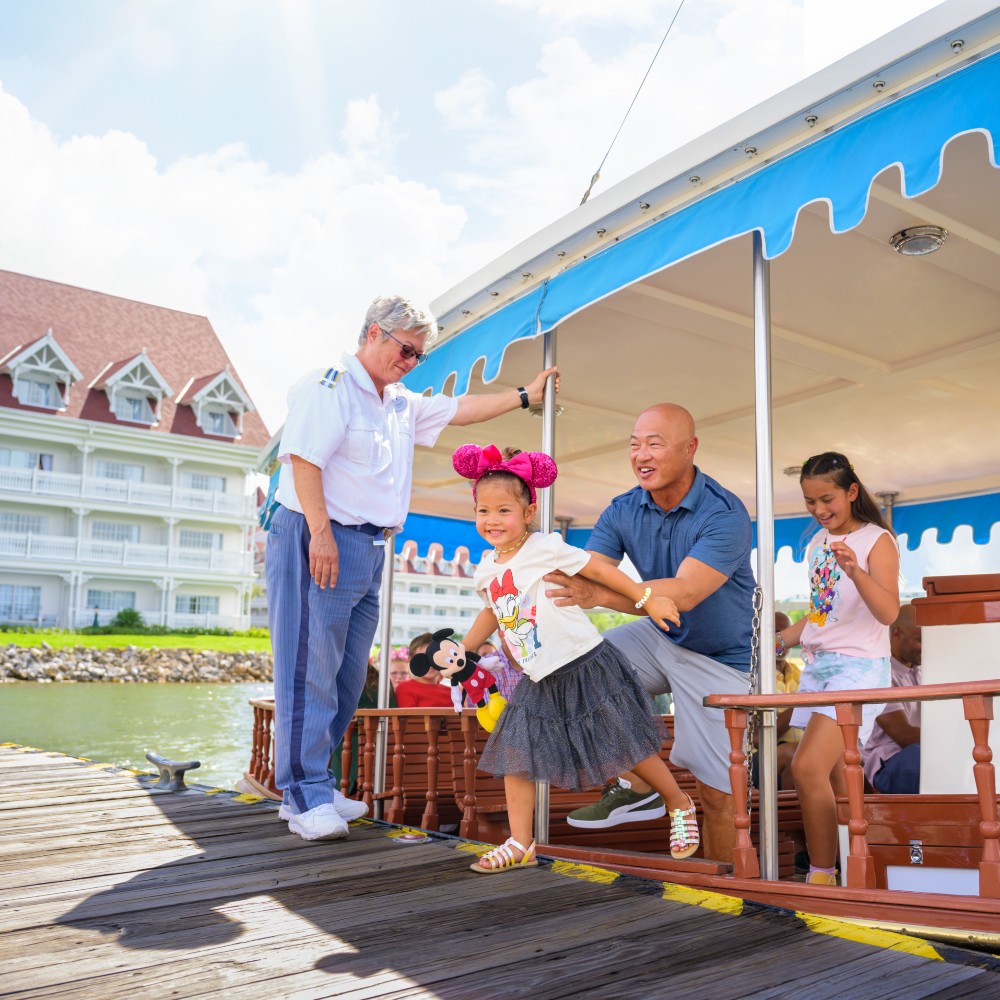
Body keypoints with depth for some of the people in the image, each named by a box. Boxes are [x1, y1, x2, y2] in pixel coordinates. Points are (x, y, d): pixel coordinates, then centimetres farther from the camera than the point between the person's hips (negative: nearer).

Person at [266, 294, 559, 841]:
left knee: (348, 672, 9)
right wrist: (321, 533, -21)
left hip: (369, 549, 9)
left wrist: (525, 395, 25)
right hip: (319, 539, -9)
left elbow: (460, 409, 28)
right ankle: (306, 797, -3)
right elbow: (304, 459, -15)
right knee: (310, 667, -7)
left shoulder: (403, 405, 21)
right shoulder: (327, 386, -6)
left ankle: (310, 787, 18)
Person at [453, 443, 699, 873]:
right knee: (513, 755, 2)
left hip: (586, 667, -6)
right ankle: (520, 845, 14)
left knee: (629, 748, 4)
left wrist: (646, 599, -12)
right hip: (540, 683, 7)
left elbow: (599, 569, -11)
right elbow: (492, 612, 23)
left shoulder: (545, 548, -16)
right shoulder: (486, 569, 5)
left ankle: (681, 806, 28)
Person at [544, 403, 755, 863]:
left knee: (716, 791, -5)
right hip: (661, 638, 6)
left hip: (721, 658, -5)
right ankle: (637, 787, 0)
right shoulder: (623, 512, -8)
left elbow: (684, 593, -39)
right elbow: (585, 577, -17)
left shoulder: (724, 514, -26)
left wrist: (600, 594, -52)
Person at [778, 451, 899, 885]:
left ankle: (821, 876, -5)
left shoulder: (876, 540, -6)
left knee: (807, 767, -17)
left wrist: (856, 571, -33)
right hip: (817, 666, 7)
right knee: (833, 777, 5)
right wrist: (780, 640, 15)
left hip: (858, 666, -7)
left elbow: (888, 612, -19)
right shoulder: (816, 543, 14)